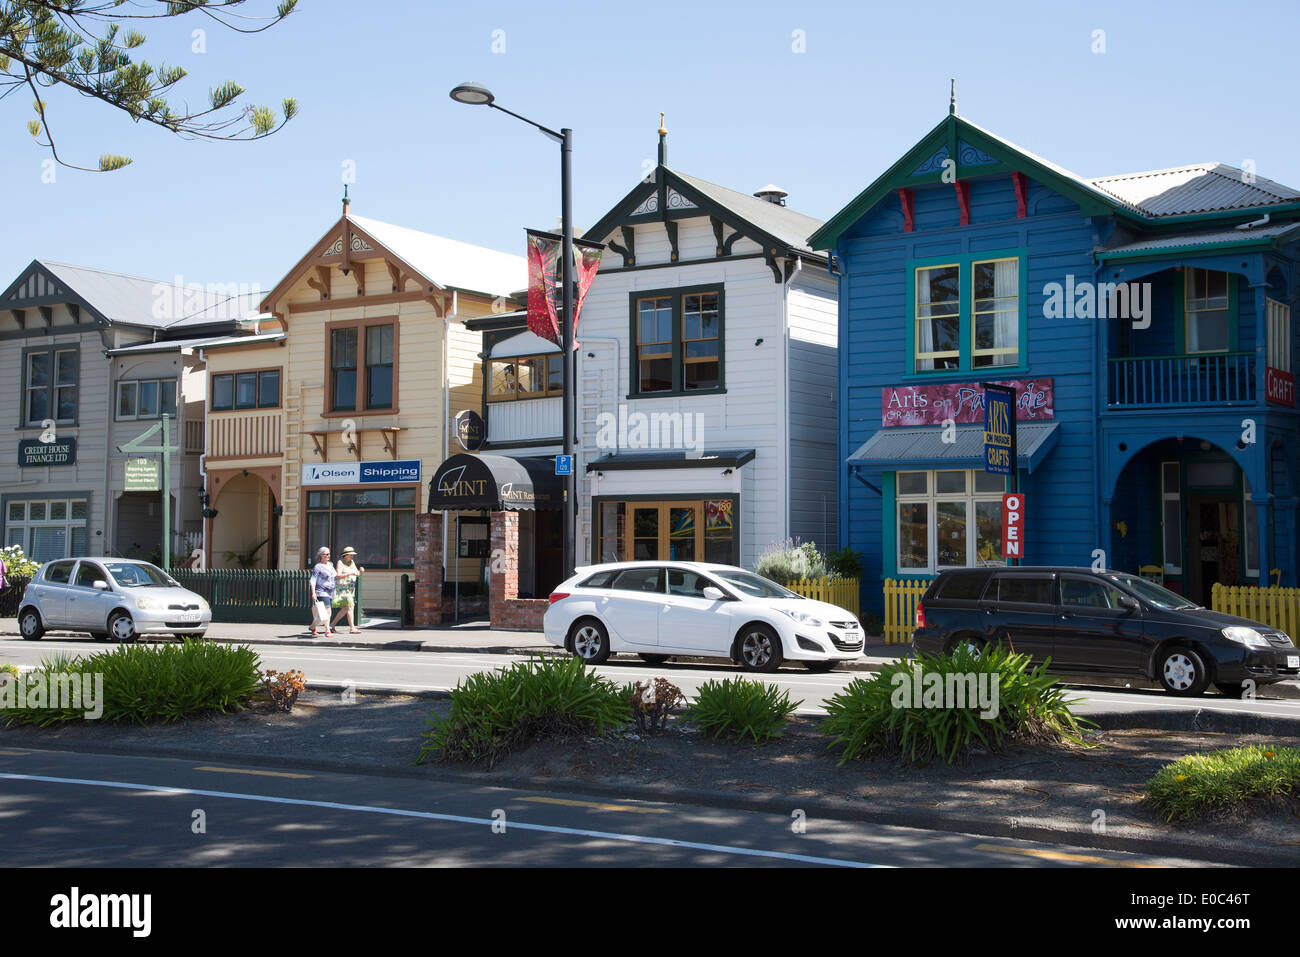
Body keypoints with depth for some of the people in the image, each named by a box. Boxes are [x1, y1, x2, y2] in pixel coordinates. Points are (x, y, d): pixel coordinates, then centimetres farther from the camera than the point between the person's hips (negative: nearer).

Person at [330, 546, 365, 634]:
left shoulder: (352, 562, 12)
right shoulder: (341, 562, -11)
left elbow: (358, 575, 13)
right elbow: (338, 576, -21)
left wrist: (360, 571, -9)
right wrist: (350, 573, -29)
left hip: (350, 589, 9)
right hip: (342, 588, -9)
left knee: (345, 609, 12)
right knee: (350, 607, -16)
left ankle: (332, 624, 24)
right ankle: (352, 628, -17)